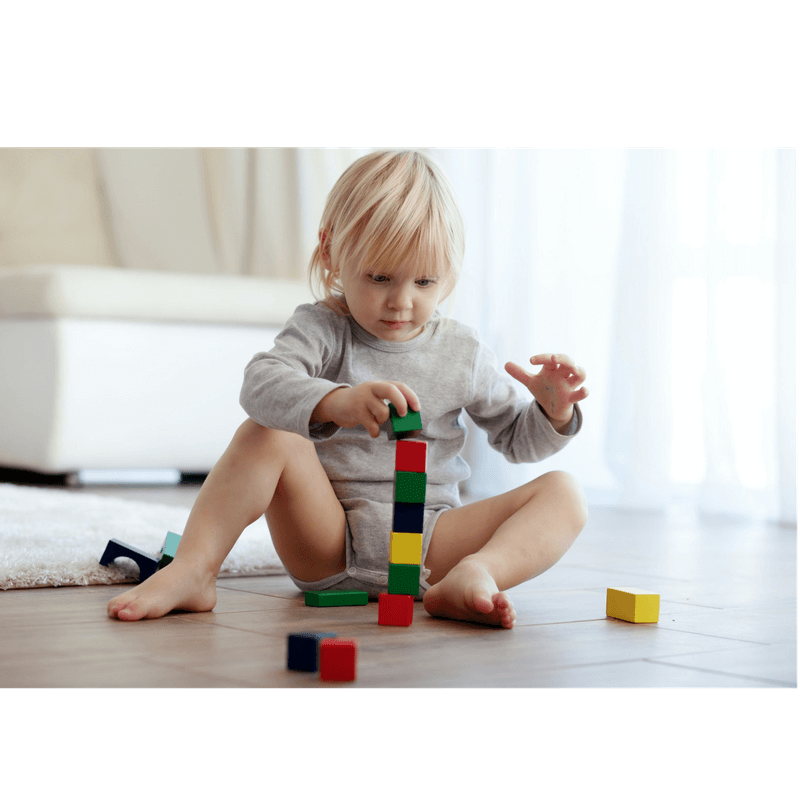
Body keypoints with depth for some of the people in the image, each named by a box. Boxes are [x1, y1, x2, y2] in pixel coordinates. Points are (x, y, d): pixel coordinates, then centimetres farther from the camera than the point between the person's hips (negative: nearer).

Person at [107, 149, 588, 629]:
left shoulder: (463, 353, 7)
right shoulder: (322, 331, -3)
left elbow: (516, 438, 16)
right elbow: (261, 384, -24)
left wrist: (553, 412, -8)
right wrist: (336, 402, -44)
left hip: (431, 542, 2)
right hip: (330, 541, -2)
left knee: (565, 493, -15)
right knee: (268, 433, -22)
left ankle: (475, 574, -42)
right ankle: (192, 571, -26)